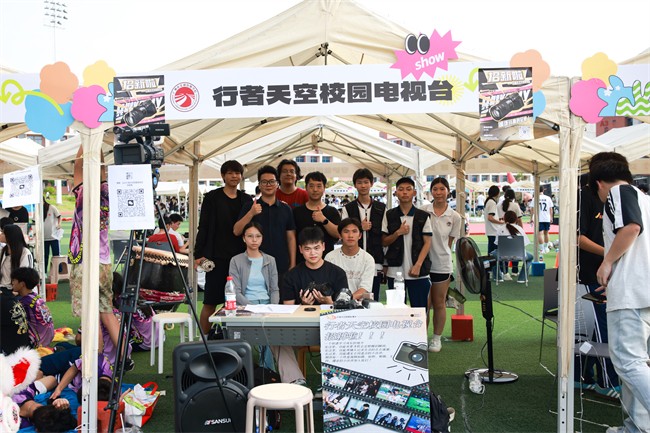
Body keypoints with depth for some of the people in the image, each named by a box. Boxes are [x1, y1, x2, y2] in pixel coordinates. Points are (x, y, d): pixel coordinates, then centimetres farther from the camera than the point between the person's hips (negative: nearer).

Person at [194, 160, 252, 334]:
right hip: (217, 257, -3)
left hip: (240, 256, 3)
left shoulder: (246, 199, 11)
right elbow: (203, 227, -2)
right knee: (211, 302, 1)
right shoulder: (212, 198, 1)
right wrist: (199, 254, -8)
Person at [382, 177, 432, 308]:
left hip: (419, 273, -1)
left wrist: (418, 265, -11)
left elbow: (427, 242, 0)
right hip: (395, 272, 1)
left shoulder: (423, 216, 3)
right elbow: (384, 242, 7)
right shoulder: (389, 215, 6)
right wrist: (398, 233, -11)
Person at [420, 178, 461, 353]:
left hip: (442, 265, 0)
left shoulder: (454, 217, -1)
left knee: (439, 303, 11)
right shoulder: (423, 211, -3)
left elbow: (450, 242, 8)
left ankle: (437, 338, 26)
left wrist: (441, 254, 8)